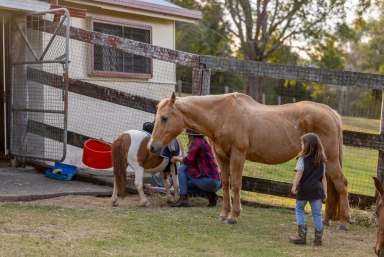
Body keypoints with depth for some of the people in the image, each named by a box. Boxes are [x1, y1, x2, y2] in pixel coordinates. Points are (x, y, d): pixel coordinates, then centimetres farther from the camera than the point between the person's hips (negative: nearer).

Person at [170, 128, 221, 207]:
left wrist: (177, 158, 2)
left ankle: (183, 199, -5)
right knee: (186, 184, 24)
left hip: (208, 181, -9)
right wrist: (180, 158, 21)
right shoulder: (203, 142, 17)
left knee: (182, 169, -2)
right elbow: (193, 161, 21)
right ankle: (210, 194, 10)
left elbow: (189, 160, -15)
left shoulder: (197, 142, -10)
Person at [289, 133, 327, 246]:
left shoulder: (302, 158, -5)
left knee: (299, 210, 11)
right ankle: (318, 237, 7)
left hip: (304, 188, -4)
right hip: (317, 189, 4)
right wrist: (324, 191, 11)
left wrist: (294, 186, -13)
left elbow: (299, 173, -13)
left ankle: (302, 235, 6)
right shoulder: (321, 160, 9)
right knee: (317, 213, 7)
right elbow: (323, 177, 9)